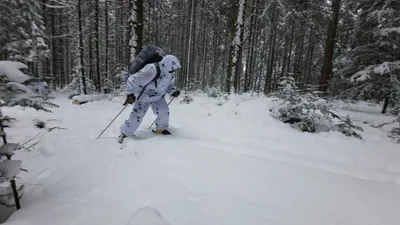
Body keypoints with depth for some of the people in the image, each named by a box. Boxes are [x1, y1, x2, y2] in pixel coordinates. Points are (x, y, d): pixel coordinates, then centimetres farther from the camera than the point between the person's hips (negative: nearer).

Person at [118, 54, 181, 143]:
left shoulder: (169, 73, -10)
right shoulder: (151, 70, -35)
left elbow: (169, 85, 10)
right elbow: (133, 80, -30)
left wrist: (173, 91, -8)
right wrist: (130, 94, -32)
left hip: (157, 96, 6)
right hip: (144, 95, -6)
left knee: (164, 111, -6)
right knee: (137, 115, -9)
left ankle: (161, 129, 20)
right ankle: (125, 133, 10)